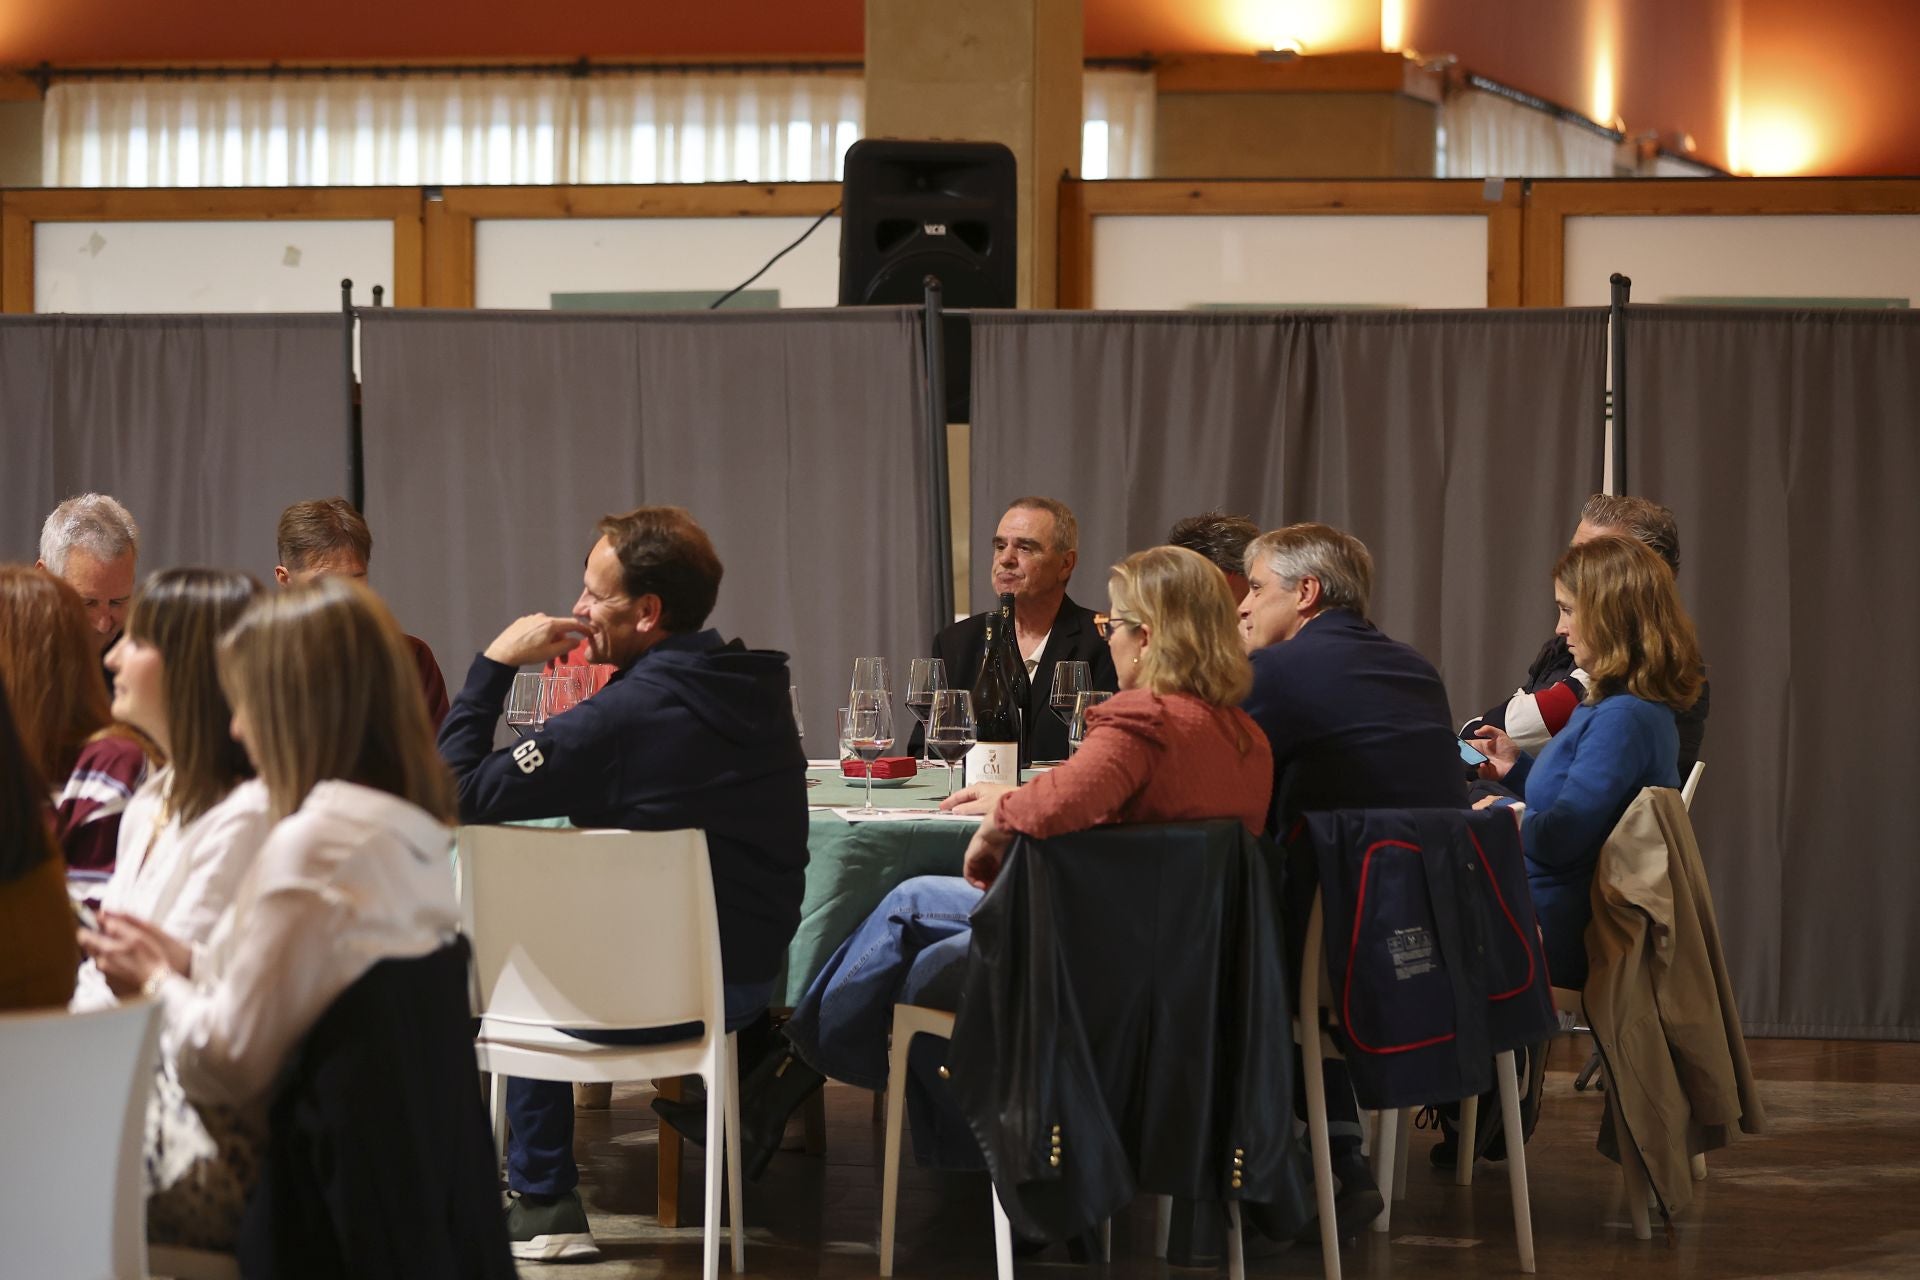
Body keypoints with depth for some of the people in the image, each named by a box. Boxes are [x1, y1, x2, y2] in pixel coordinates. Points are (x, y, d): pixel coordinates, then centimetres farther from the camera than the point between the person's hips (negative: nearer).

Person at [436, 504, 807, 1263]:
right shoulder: (759, 688, 0)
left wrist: (492, 666, -10)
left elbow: (457, 794, -18)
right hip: (755, 978, 7)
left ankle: (542, 1205, 23)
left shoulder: (624, 715, -24)